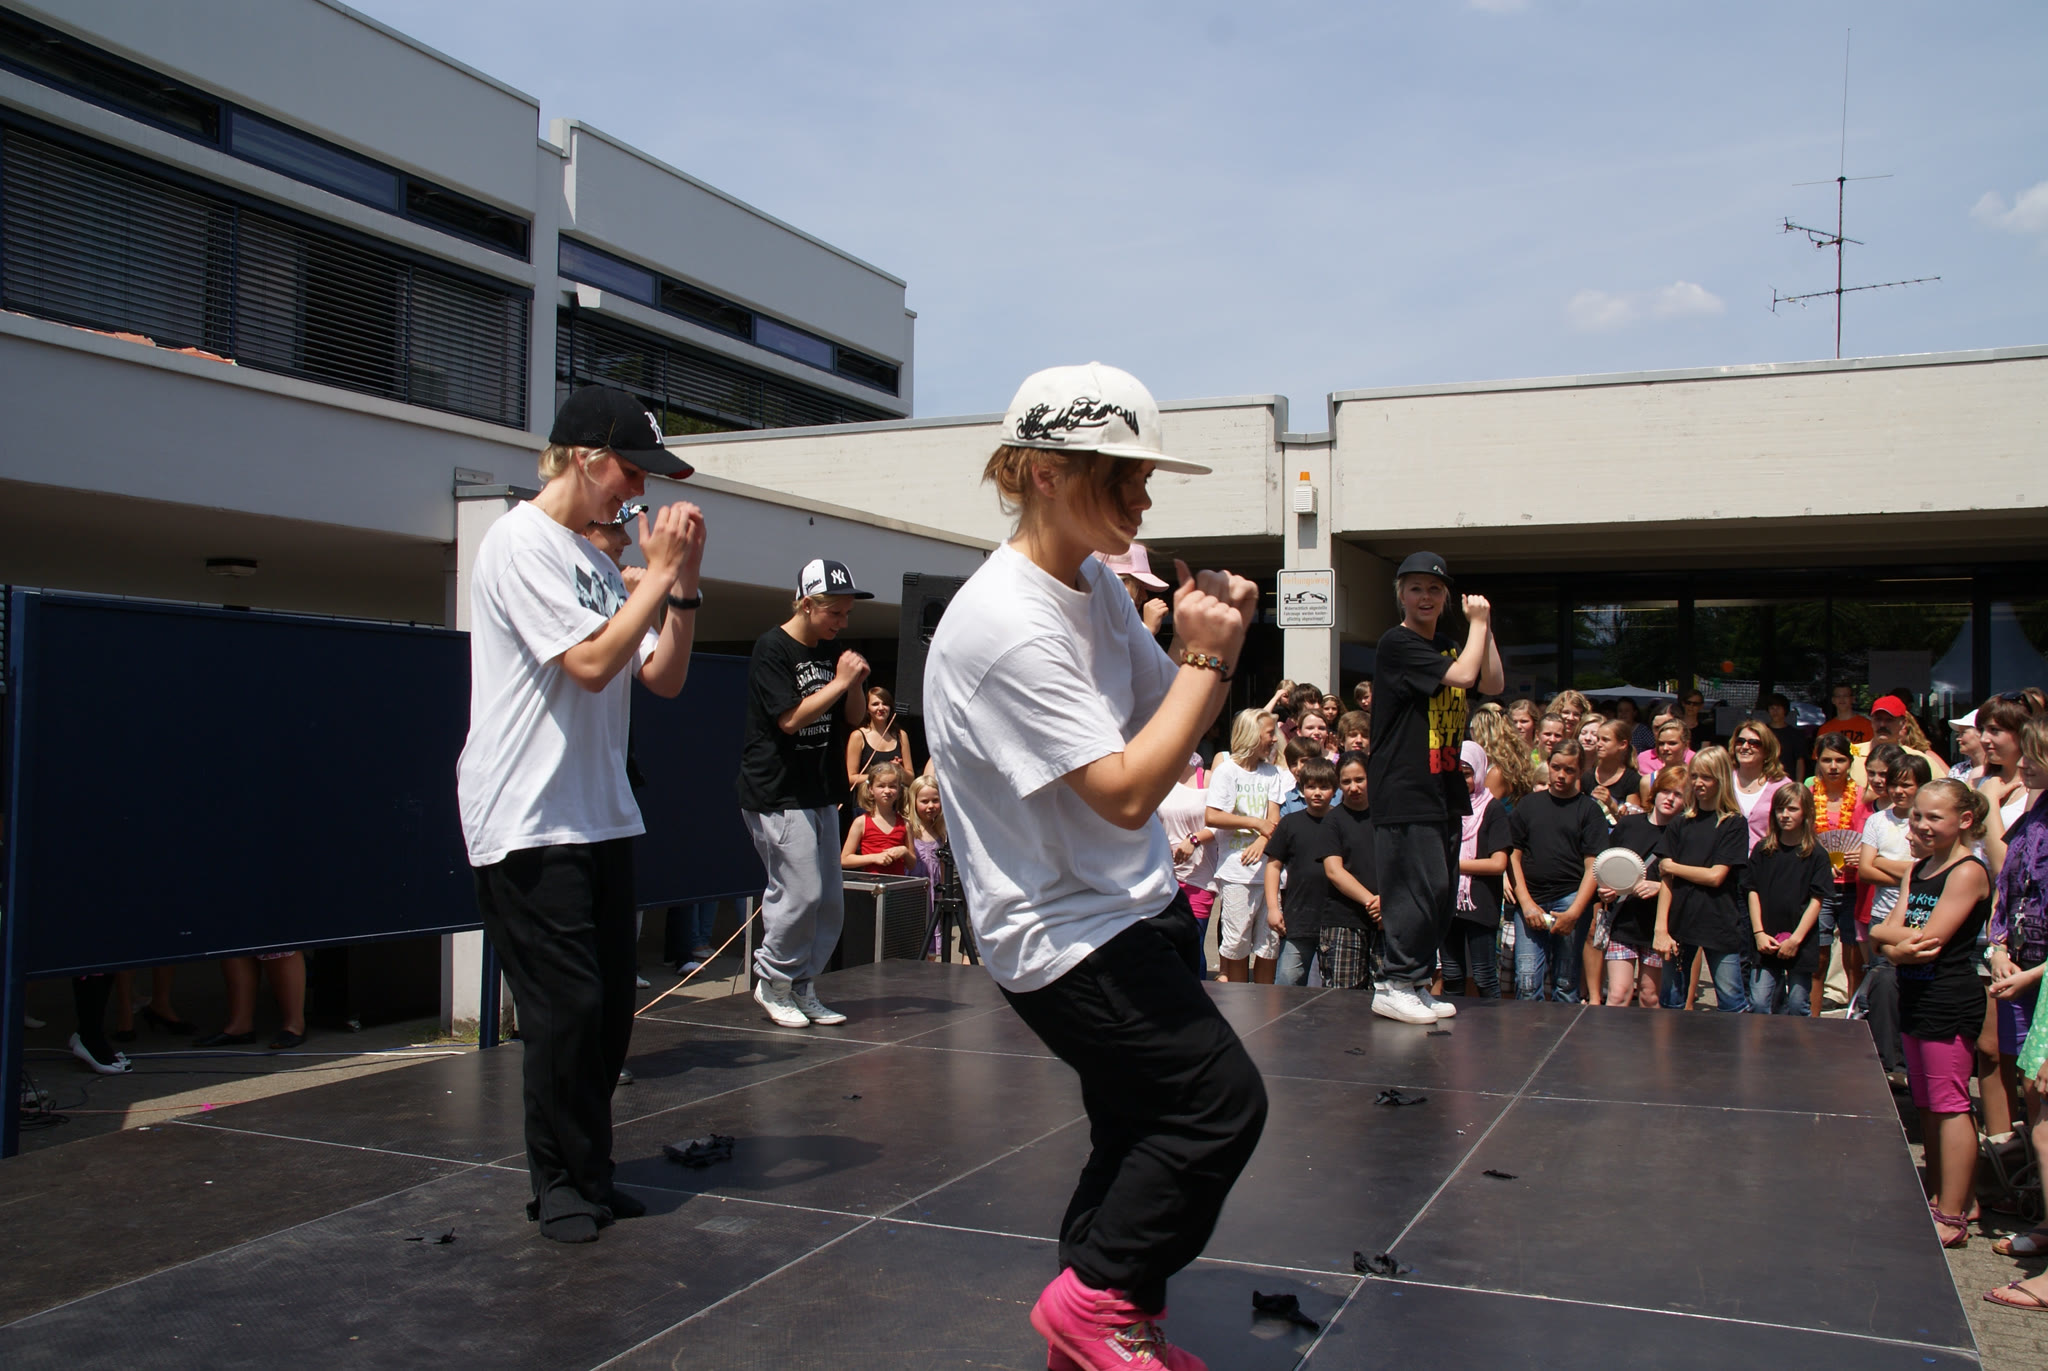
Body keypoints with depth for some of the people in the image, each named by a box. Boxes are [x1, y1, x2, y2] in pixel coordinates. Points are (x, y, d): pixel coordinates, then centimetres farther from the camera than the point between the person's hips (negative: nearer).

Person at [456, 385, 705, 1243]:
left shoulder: (598, 561, 16)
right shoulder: (523, 543, -9)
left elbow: (664, 678, 12)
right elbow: (592, 663, -19)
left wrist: (682, 583, 1)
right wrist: (660, 572, -12)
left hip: (600, 817, 8)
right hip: (528, 823, -8)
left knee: (608, 1008, 10)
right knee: (567, 1007, -5)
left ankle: (587, 1176, 22)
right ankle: (562, 1185, 11)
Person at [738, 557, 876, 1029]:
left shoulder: (829, 652, 13)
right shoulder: (772, 649, -10)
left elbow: (856, 716, 14)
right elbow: (790, 718, -18)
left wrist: (855, 683, -5)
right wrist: (839, 682, -15)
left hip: (820, 793, 8)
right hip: (776, 794, -8)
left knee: (830, 900, 8)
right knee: (801, 893, -11)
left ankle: (801, 986, 20)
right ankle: (772, 981, 8)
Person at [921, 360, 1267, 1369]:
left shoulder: (1097, 584, 5)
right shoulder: (1008, 625, -24)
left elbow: (1171, 717, 14)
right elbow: (1126, 791, -26)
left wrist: (1214, 639, -5)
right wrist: (1208, 656, -20)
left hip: (1134, 908, 9)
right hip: (1061, 934, -9)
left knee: (1142, 1122, 15)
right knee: (1220, 1101, -6)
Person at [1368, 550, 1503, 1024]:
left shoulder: (1447, 646, 18)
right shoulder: (1397, 643, -10)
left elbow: (1493, 684, 10)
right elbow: (1461, 675, -19)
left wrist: (1484, 626, 4)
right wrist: (1478, 623, -6)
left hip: (1444, 790, 9)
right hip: (1405, 790, -9)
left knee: (1442, 892, 9)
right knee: (1421, 887, -11)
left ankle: (1418, 985, 17)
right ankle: (1397, 986, -3)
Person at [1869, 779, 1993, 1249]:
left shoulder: (1968, 872, -12)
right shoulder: (1916, 869, 13)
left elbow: (1929, 940, -19)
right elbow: (1884, 930, 5)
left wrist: (1892, 939, -5)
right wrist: (1901, 944, -14)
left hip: (1950, 1001, -9)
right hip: (1916, 997, 9)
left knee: (1948, 1105, -5)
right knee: (1927, 1106, 15)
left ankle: (1952, 1218, 0)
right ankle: (1935, 1199, 25)